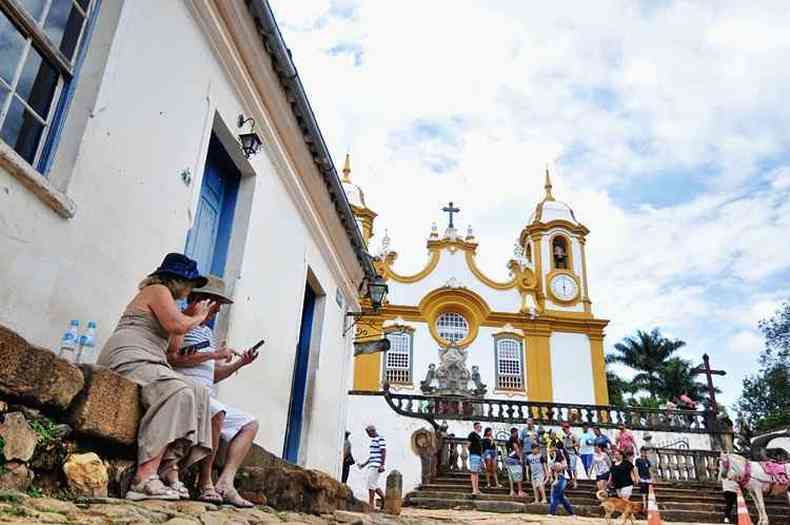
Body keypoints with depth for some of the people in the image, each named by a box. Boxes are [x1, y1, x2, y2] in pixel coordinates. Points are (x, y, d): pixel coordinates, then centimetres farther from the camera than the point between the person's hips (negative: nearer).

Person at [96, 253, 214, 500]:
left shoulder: (161, 294, 30)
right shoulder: (158, 290, 1)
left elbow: (173, 350, 23)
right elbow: (176, 325, -17)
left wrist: (193, 317, 25)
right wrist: (198, 318, 3)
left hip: (145, 363, 10)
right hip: (129, 358, -10)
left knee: (198, 393, -8)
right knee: (179, 393, -32)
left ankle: (169, 469, -20)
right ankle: (145, 479, -39)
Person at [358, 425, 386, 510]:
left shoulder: (380, 439, -9)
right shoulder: (373, 440, 21)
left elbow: (383, 452, -14)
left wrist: (382, 465, -20)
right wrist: (364, 464, 25)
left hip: (376, 466, -10)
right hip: (372, 465, 10)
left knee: (371, 485, -9)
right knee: (374, 485, 9)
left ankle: (371, 505, -3)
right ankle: (384, 499, 15)